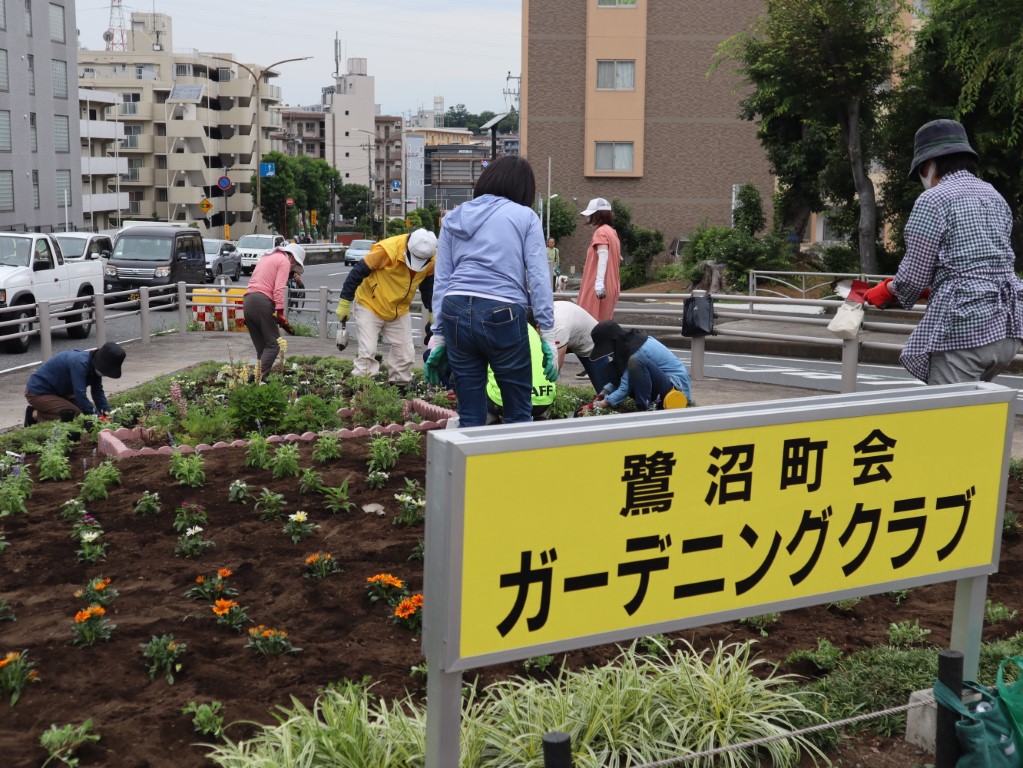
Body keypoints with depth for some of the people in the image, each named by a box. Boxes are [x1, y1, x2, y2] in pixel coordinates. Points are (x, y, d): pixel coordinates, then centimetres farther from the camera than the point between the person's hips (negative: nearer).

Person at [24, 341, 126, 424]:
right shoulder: (80, 363, -32)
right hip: (37, 392, -10)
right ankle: (35, 415, -2)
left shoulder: (94, 364, -5)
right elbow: (80, 395, -35)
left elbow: (98, 392, 0)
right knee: (73, 414, -22)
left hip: (57, 391, 10)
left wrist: (107, 411, -15)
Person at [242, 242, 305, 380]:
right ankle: (260, 377, -19)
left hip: (246, 301, 8)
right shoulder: (284, 261, 3)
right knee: (273, 344, -6)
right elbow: (279, 289, -10)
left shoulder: (265, 257, 28)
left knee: (261, 347, 9)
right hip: (262, 301, -8)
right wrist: (280, 311, -16)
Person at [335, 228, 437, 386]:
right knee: (367, 352, -11)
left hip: (399, 312, 5)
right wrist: (344, 303, -16)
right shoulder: (386, 250, -30)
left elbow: (428, 286, 9)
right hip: (369, 306, -5)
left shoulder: (431, 262, -13)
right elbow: (357, 273, -20)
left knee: (405, 354, 5)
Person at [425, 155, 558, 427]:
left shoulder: (454, 218, 18)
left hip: (456, 313, 4)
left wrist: (438, 335, 15)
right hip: (502, 315, -4)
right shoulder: (525, 216, 7)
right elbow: (538, 277, -1)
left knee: (470, 417, 10)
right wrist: (547, 334, 0)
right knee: (519, 414, 7)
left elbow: (441, 280, 14)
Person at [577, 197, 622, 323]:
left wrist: (599, 282, -33)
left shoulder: (601, 232, -10)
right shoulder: (612, 231, 17)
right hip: (610, 287, 9)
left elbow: (603, 256, -23)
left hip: (598, 288, -9)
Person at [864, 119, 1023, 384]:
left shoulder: (933, 199, -5)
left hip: (964, 325, -8)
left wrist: (886, 290, 14)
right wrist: (933, 287, 29)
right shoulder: (995, 196, 18)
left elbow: (913, 276, -7)